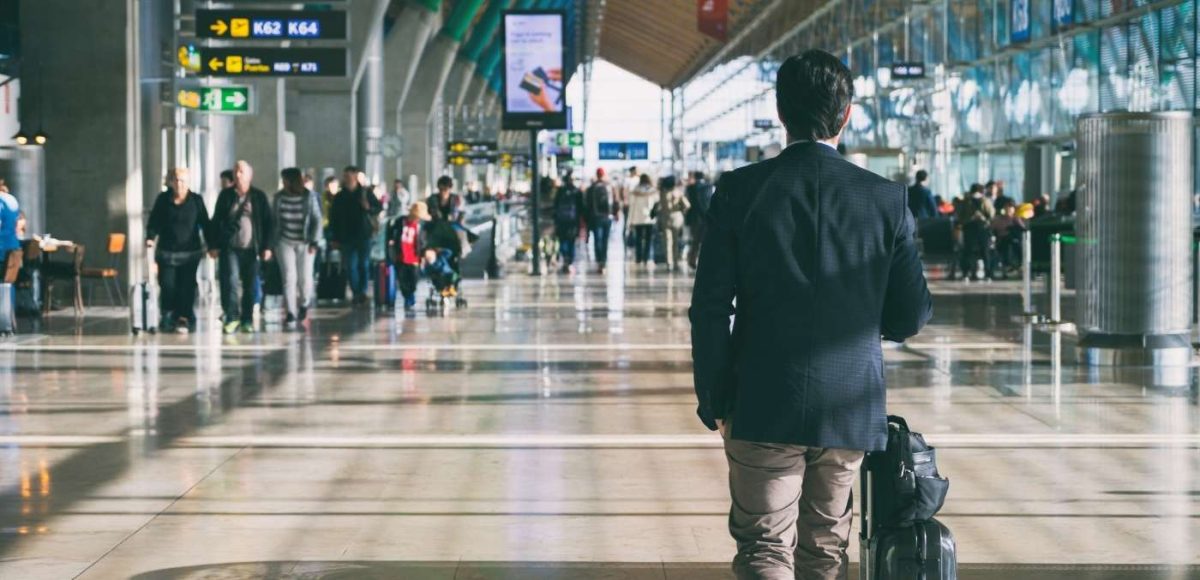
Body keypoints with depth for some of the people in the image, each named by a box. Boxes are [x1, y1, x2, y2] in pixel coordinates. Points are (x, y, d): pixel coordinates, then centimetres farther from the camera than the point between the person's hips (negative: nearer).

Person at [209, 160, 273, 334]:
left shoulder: (259, 196, 5)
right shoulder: (226, 195, 7)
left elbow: (267, 222, 5)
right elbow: (216, 221, 8)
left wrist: (266, 247, -1)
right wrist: (213, 245, 1)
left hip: (251, 248, 0)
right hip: (230, 247, 0)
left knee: (250, 286, 4)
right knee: (231, 281, -13)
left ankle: (247, 320, 13)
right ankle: (232, 318, -11)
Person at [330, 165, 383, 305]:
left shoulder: (366, 193, 1)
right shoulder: (339, 197, 6)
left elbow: (379, 207, 7)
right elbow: (334, 219, 8)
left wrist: (369, 208, -16)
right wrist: (335, 238, 3)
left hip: (364, 235, -1)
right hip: (346, 237, 2)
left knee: (364, 265, 0)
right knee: (351, 266, 0)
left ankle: (362, 292, 6)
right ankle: (356, 294, 4)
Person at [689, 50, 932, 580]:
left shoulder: (740, 190, -6)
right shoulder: (886, 199, -3)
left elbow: (710, 307, -7)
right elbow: (912, 316, 2)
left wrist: (714, 400, 3)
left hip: (762, 407, -2)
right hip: (849, 407, 2)